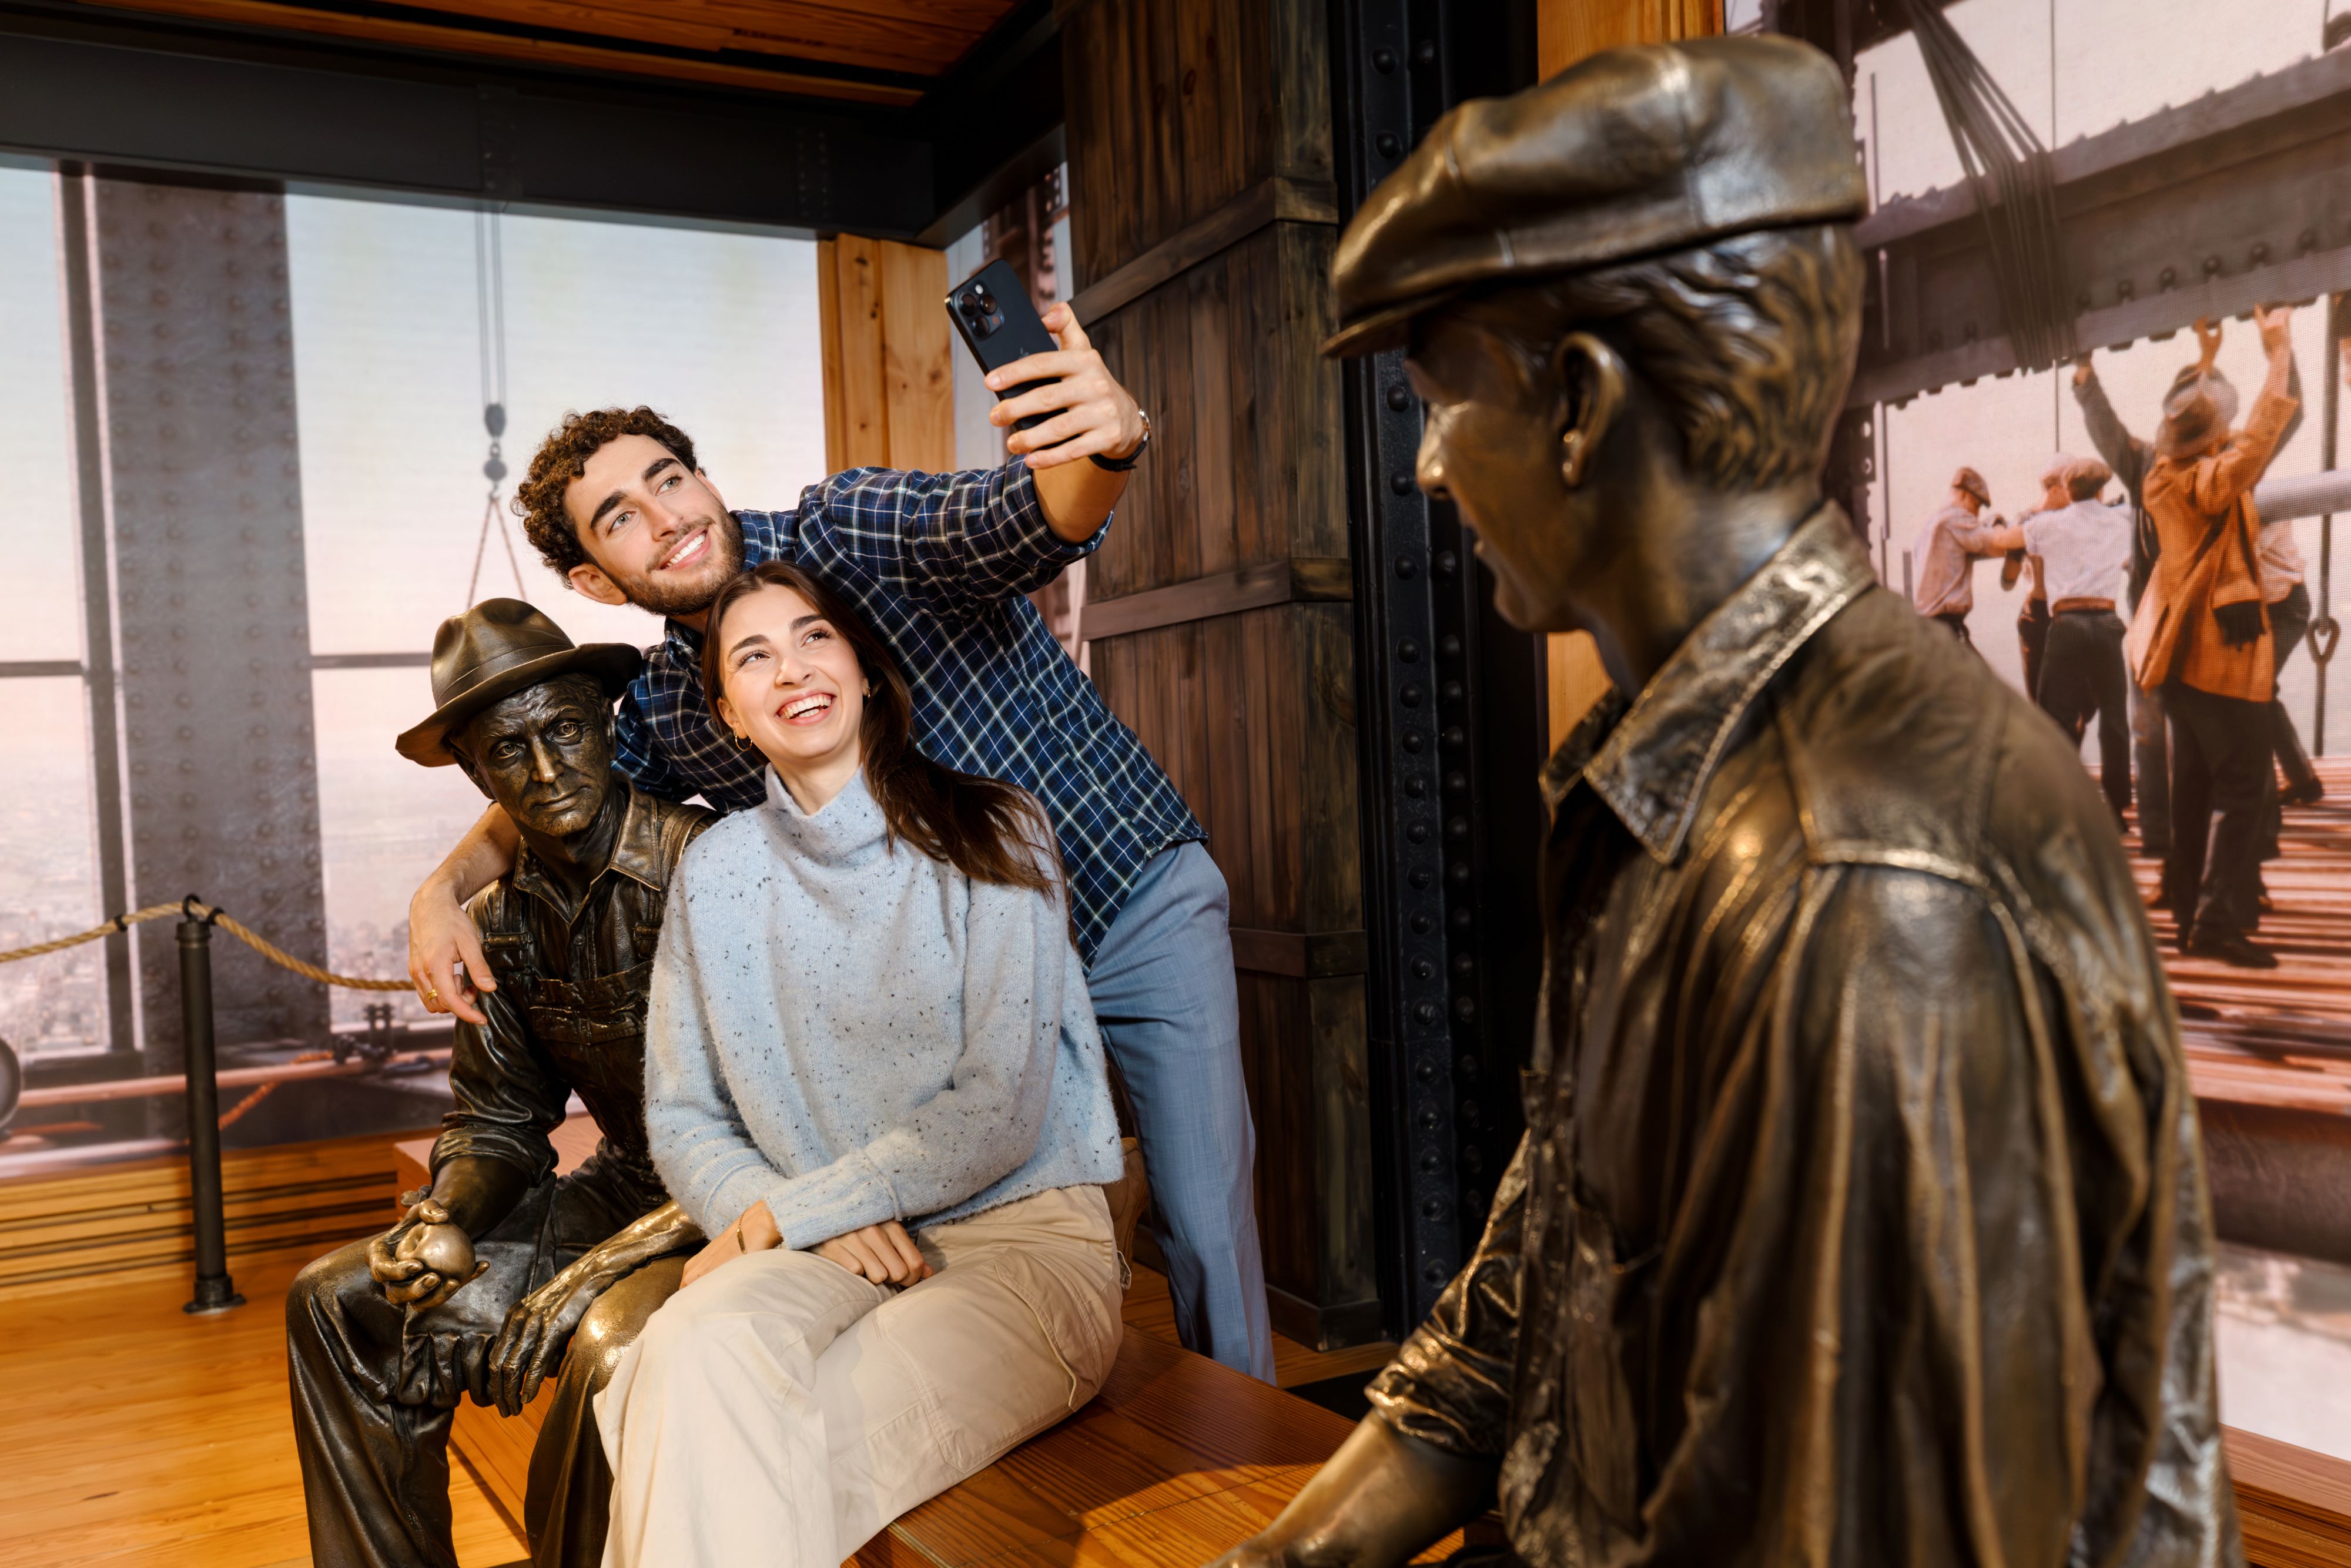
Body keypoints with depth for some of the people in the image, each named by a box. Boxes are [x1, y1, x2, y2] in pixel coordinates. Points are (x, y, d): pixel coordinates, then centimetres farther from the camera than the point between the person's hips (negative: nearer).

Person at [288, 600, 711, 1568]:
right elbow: (498, 1119, 13)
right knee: (338, 1302, 4)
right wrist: (442, 1216, -9)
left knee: (617, 1341, -35)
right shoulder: (505, 920, 4)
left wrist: (606, 1263, -27)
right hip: (625, 1191, 8)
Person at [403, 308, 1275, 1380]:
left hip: (1138, 900, -4)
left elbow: (1016, 521, -37)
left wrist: (1106, 446, -60)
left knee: (1205, 1225, -3)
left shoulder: (851, 527, -17)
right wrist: (443, 887, -6)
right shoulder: (664, 711, -3)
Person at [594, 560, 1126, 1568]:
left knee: (763, 1465, -28)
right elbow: (682, 1119, 10)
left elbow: (1000, 1113, -8)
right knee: (694, 1354, -30)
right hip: (820, 1253, 3)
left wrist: (784, 1215, -8)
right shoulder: (720, 869, 9)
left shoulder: (994, 837, -2)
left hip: (1020, 1232, -3)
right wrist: (823, 1225, -9)